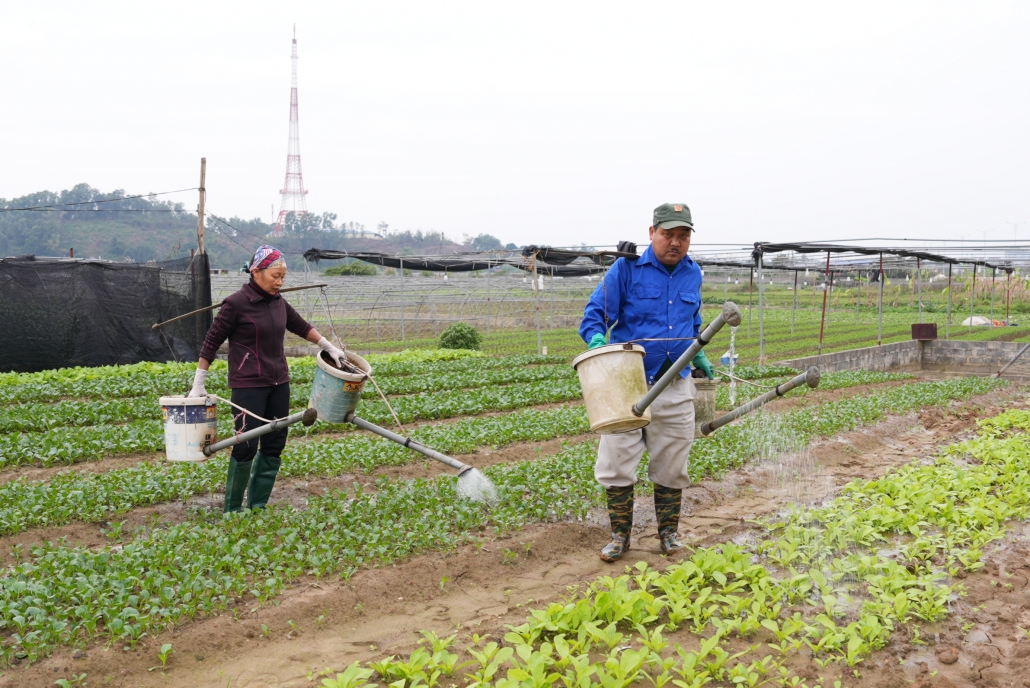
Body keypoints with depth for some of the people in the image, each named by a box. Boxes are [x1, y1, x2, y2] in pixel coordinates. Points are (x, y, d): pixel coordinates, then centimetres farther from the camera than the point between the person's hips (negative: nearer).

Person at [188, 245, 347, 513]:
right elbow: (211, 342, -7)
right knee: (246, 447, -7)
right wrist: (198, 384, -6)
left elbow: (301, 327, 22)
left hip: (278, 384, 7)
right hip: (249, 387, -7)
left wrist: (329, 347, 22)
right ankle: (231, 512, 6)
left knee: (274, 445, 8)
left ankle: (257, 507, 18)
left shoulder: (278, 302, 7)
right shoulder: (236, 304, -11)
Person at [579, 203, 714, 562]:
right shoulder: (626, 269, -7)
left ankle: (669, 532, 26)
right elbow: (595, 312, -9)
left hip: (675, 387, 3)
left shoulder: (692, 274, 9)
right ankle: (620, 534, 14)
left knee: (671, 466, 11)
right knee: (618, 462, -1)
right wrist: (597, 339, -28)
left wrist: (698, 356, 25)